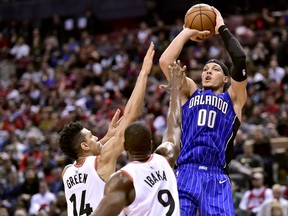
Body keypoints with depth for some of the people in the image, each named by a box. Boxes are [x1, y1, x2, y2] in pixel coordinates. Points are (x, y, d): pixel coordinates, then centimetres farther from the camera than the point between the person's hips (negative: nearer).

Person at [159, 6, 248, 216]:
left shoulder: (233, 98, 15)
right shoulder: (191, 92, 21)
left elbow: (240, 60, 0)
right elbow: (165, 62, 9)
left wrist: (222, 29, 10)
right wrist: (187, 33, 17)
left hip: (216, 177, -1)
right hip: (185, 173, 1)